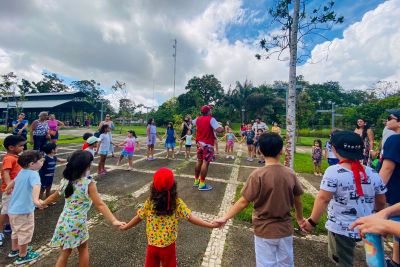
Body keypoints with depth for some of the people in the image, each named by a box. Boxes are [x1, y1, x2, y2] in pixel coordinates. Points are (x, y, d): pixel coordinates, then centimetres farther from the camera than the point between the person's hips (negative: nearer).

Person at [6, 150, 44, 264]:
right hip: (23, 210, -9)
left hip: (13, 209, 9)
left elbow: (14, 181, 28)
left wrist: (7, 188, 47)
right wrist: (36, 200, -55)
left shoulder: (21, 172, 5)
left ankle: (14, 250, 48)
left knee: (16, 231, 28)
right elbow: (36, 186, -45)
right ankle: (22, 256, 28)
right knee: (25, 233, 11)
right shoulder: (33, 173, -24)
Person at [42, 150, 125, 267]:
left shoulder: (66, 180, -3)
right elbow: (100, 205, -25)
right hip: (78, 224, -5)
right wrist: (114, 220, -25)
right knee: (83, 250, 22)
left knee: (65, 253, 23)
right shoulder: (89, 183, -22)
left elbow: (54, 196, 16)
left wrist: (42, 203, 38)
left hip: (64, 222, 5)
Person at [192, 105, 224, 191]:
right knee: (205, 163, -3)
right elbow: (220, 130, -25)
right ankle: (202, 184, 2)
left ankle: (196, 181, 27)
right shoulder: (211, 119, -15)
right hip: (207, 144, -7)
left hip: (199, 143, 8)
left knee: (199, 161, 17)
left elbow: (192, 122, 28)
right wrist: (222, 127, -3)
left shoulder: (198, 119, 6)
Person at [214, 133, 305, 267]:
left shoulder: (258, 174, -22)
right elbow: (298, 200, 4)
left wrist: (225, 217, -8)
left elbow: (243, 202, -19)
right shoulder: (290, 174, -9)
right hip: (285, 230, 4)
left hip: (265, 231, -4)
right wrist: (300, 218, 23)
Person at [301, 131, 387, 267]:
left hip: (341, 229, -5)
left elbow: (323, 199, -25)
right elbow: (381, 202, 7)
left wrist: (312, 221, -16)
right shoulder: (373, 173, -4)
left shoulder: (334, 171, -22)